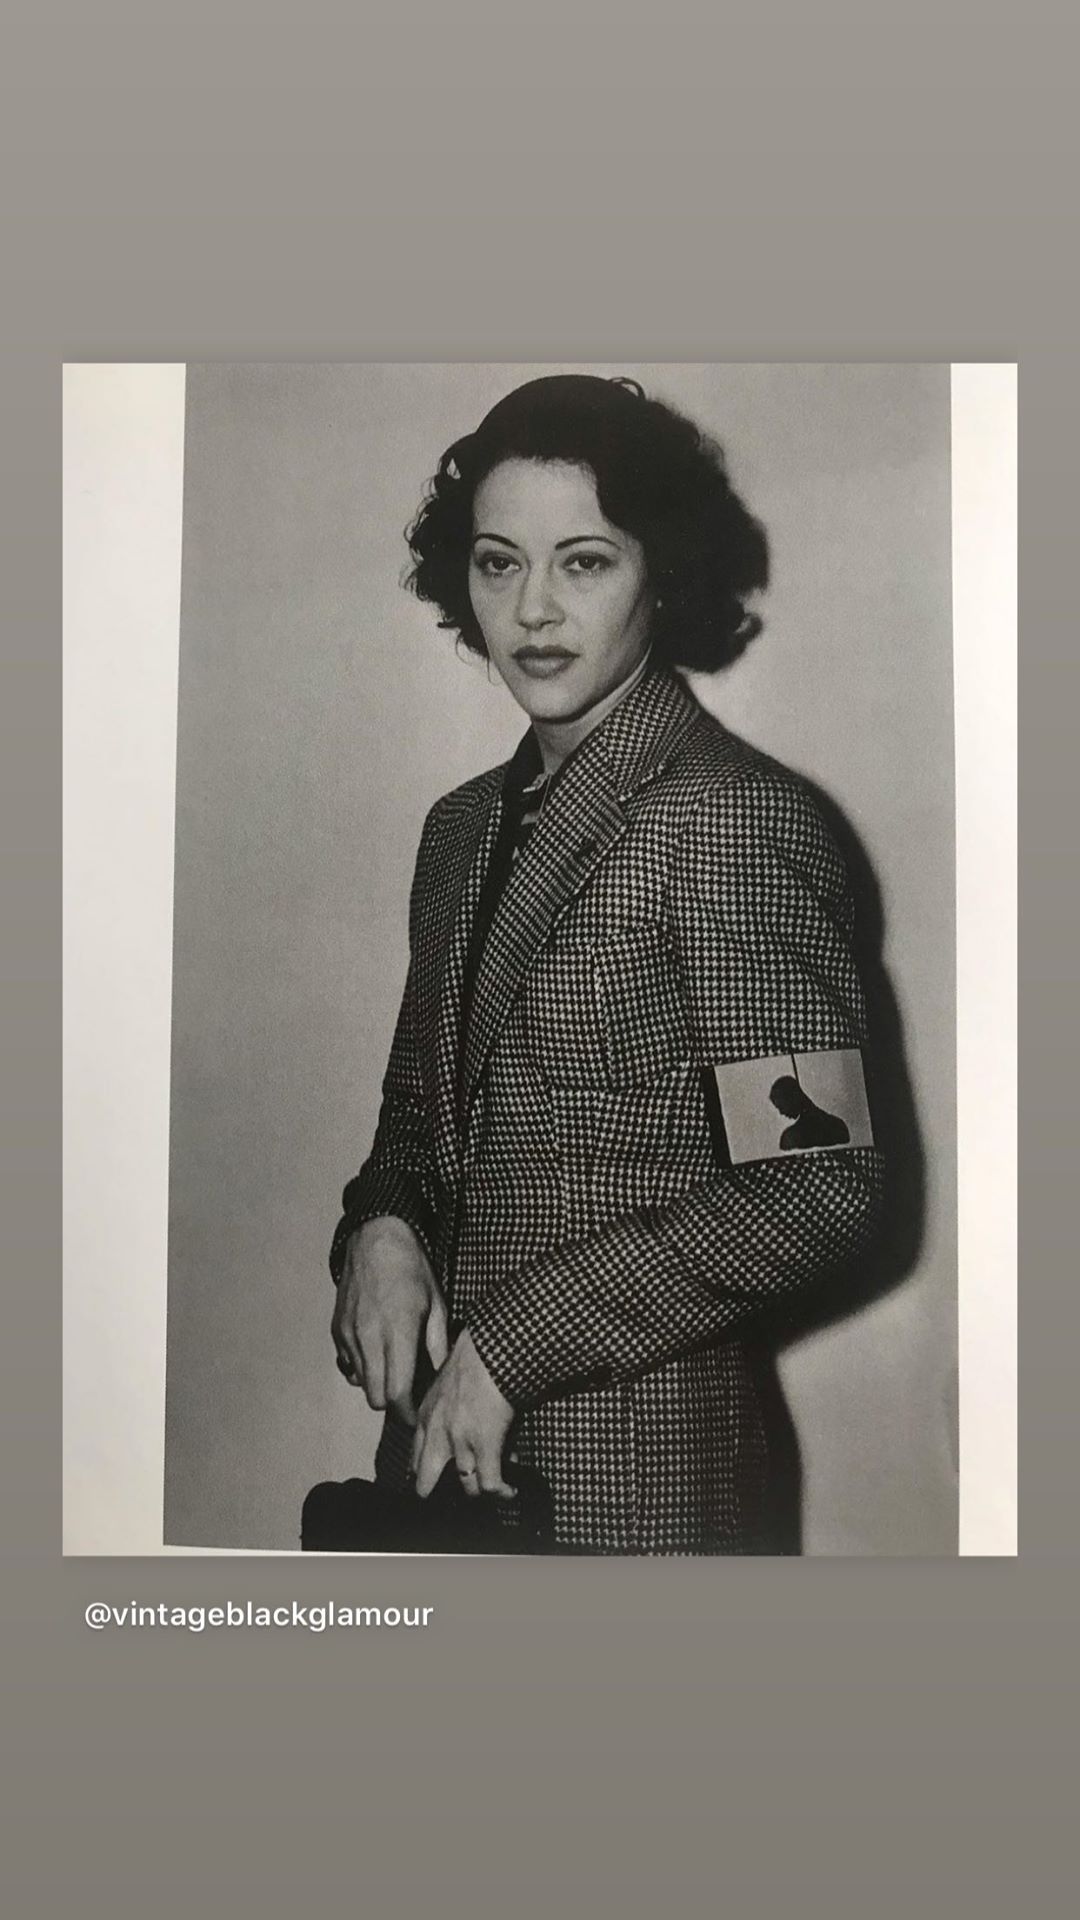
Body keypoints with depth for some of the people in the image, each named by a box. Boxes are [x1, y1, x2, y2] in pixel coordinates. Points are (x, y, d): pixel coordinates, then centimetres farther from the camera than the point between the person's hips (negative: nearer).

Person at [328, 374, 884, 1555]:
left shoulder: (734, 818, -14)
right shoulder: (466, 826, 8)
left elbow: (818, 1189, -18)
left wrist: (514, 1342, -17)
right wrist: (379, 1228, -6)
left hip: (634, 1469, -6)